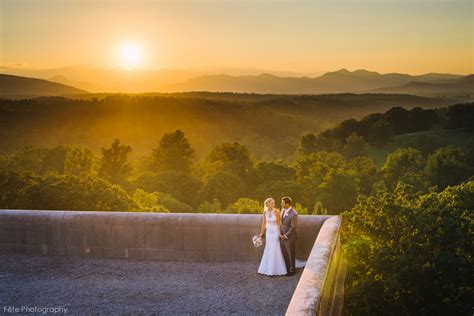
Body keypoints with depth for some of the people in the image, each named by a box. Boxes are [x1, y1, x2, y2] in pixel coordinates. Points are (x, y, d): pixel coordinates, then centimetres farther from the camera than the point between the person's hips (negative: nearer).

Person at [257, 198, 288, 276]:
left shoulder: (276, 211, -17)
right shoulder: (265, 212, -5)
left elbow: (279, 223, -11)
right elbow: (264, 223, 6)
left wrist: (280, 233, -13)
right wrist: (262, 233, 11)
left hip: (276, 232, -4)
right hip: (268, 232, 4)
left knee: (275, 250, -1)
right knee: (268, 251, 11)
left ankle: (275, 269, 9)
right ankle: (266, 268, 22)